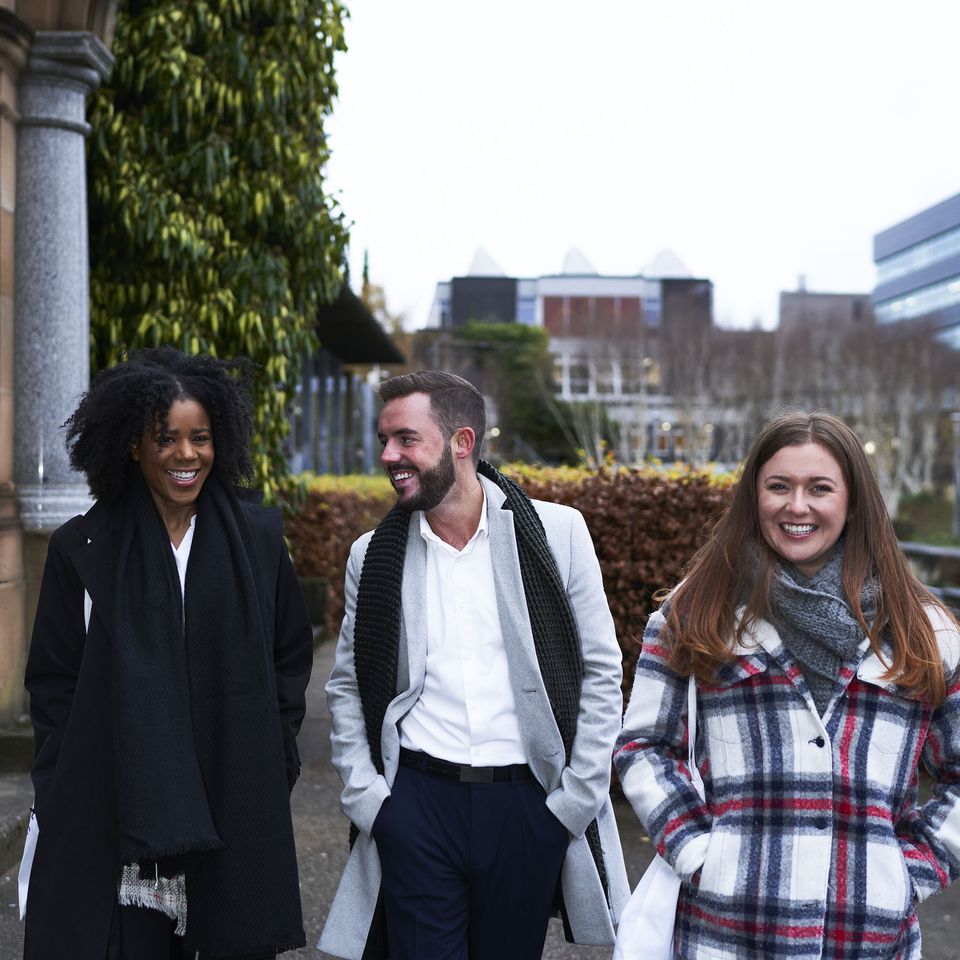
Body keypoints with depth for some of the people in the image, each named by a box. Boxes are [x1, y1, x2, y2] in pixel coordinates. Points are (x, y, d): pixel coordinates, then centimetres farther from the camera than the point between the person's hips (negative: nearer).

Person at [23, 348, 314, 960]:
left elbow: (292, 656, 11)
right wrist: (66, 801, -1)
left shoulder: (258, 537, 3)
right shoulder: (82, 548, 0)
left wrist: (274, 764, 4)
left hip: (236, 816, 1)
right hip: (112, 813, -1)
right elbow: (53, 684, 4)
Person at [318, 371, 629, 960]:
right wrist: (365, 795, 2)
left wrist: (576, 799, -3)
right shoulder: (375, 556, 5)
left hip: (527, 803, -1)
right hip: (415, 800, 1)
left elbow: (601, 672, 0)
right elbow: (348, 686, 12)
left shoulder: (557, 533, -3)